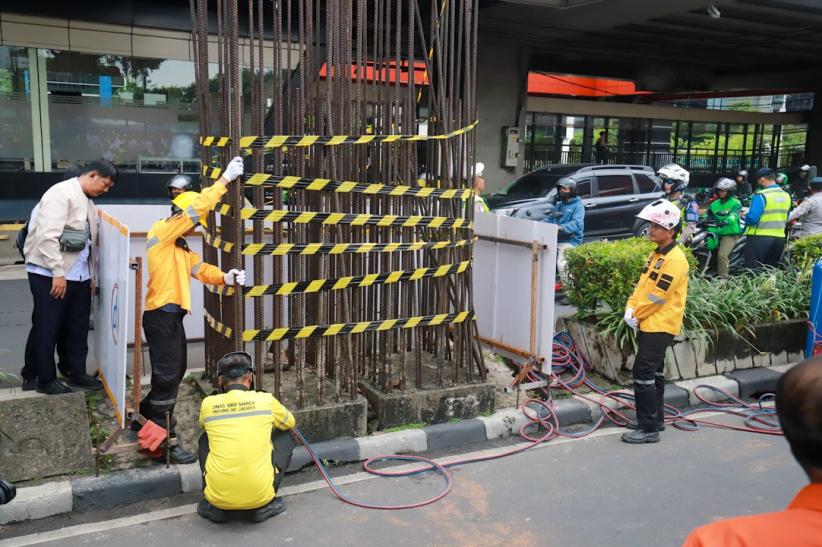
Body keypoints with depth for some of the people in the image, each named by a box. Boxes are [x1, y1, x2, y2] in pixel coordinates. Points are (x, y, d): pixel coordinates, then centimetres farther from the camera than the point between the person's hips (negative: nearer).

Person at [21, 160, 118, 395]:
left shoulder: (87, 203, 15)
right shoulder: (61, 193, -12)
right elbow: (47, 236, -20)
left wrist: (91, 276, 17)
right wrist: (57, 273, -21)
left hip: (78, 276, 8)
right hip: (50, 275, -8)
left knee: (77, 328, 13)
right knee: (47, 328, 3)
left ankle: (75, 372, 26)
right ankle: (43, 378, 14)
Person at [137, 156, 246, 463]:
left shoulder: (179, 246, 20)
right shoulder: (160, 232, -9)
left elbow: (200, 268, 11)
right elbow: (196, 208, -17)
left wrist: (225, 277, -9)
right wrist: (225, 179, -14)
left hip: (172, 315, 10)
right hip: (160, 314, -10)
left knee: (175, 372, 18)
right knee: (167, 376, -7)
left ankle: (147, 418, 34)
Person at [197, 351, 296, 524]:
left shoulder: (208, 404, 3)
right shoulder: (266, 400, 0)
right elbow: (290, 423, 22)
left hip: (219, 497, 2)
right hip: (259, 495, -2)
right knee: (285, 437, 21)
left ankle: (214, 506, 18)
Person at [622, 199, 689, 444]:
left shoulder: (675, 260, -18)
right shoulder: (656, 254, 13)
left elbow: (657, 296, -20)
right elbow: (642, 284, 14)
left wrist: (637, 314, -9)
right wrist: (631, 308, -1)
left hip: (659, 326, -10)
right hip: (648, 324, 10)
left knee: (643, 373, -10)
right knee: (654, 372, 17)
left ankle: (649, 428, -5)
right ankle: (655, 418, 29)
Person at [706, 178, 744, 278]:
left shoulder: (735, 203, -4)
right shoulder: (714, 204, 16)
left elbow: (733, 216, -21)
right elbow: (708, 215, 11)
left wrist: (724, 222, -42)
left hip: (731, 233, -7)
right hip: (716, 233, 7)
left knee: (722, 255, -24)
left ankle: (723, 278, -19)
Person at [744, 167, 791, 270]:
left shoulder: (761, 195, -15)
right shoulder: (786, 195, 7)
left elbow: (752, 218, -21)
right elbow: (785, 218, 16)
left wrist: (745, 216, -1)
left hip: (760, 238, -7)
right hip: (779, 238, 7)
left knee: (753, 271, -1)